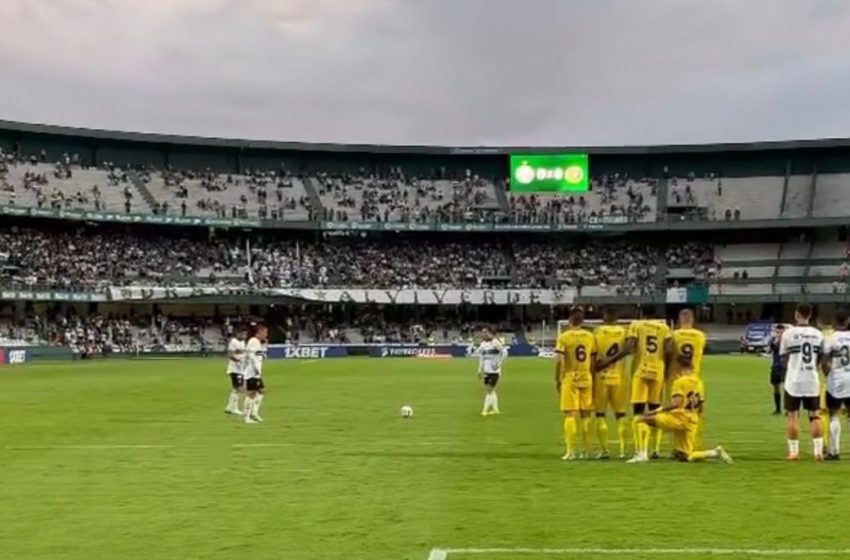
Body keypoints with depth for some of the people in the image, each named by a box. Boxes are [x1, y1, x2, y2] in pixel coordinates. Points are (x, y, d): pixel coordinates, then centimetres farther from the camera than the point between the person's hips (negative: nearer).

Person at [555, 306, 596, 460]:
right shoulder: (590, 336, 4)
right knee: (586, 414, 11)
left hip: (569, 379, -3)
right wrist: (593, 379, 16)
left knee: (570, 414, -2)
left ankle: (570, 451, -5)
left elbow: (559, 360, -13)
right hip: (586, 378, 4)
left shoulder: (564, 336, -7)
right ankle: (587, 450, 15)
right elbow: (593, 361, 6)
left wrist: (557, 379, -4)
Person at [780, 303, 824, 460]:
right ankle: (818, 451, 5)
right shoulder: (817, 334, 2)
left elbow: (784, 359, -2)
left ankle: (793, 451, 6)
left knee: (792, 415, 6)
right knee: (814, 415, 8)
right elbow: (820, 358, 8)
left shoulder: (789, 333, -8)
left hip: (794, 380, -2)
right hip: (812, 379, 3)